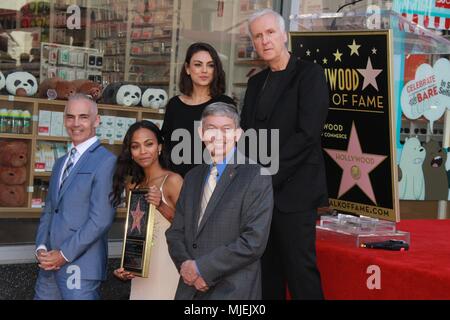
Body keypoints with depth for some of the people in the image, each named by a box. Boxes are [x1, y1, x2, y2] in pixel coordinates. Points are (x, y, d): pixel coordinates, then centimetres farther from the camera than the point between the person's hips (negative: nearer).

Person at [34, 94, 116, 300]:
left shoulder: (105, 161, -9)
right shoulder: (61, 163, 18)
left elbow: (101, 219, -16)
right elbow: (49, 211, 17)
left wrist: (64, 254, -13)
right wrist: (41, 248, 1)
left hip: (80, 265, -7)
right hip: (51, 262, 7)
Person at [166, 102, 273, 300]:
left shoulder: (256, 177, -9)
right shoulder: (192, 177, 12)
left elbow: (254, 241, -16)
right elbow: (176, 231, 12)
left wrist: (202, 268, -15)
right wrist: (185, 264, -8)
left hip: (233, 290, -5)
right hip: (189, 289, 5)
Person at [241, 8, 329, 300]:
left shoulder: (309, 74, -4)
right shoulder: (256, 82, 17)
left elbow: (307, 134, -13)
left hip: (293, 191, -6)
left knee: (300, 273, -5)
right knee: (267, 274, 9)